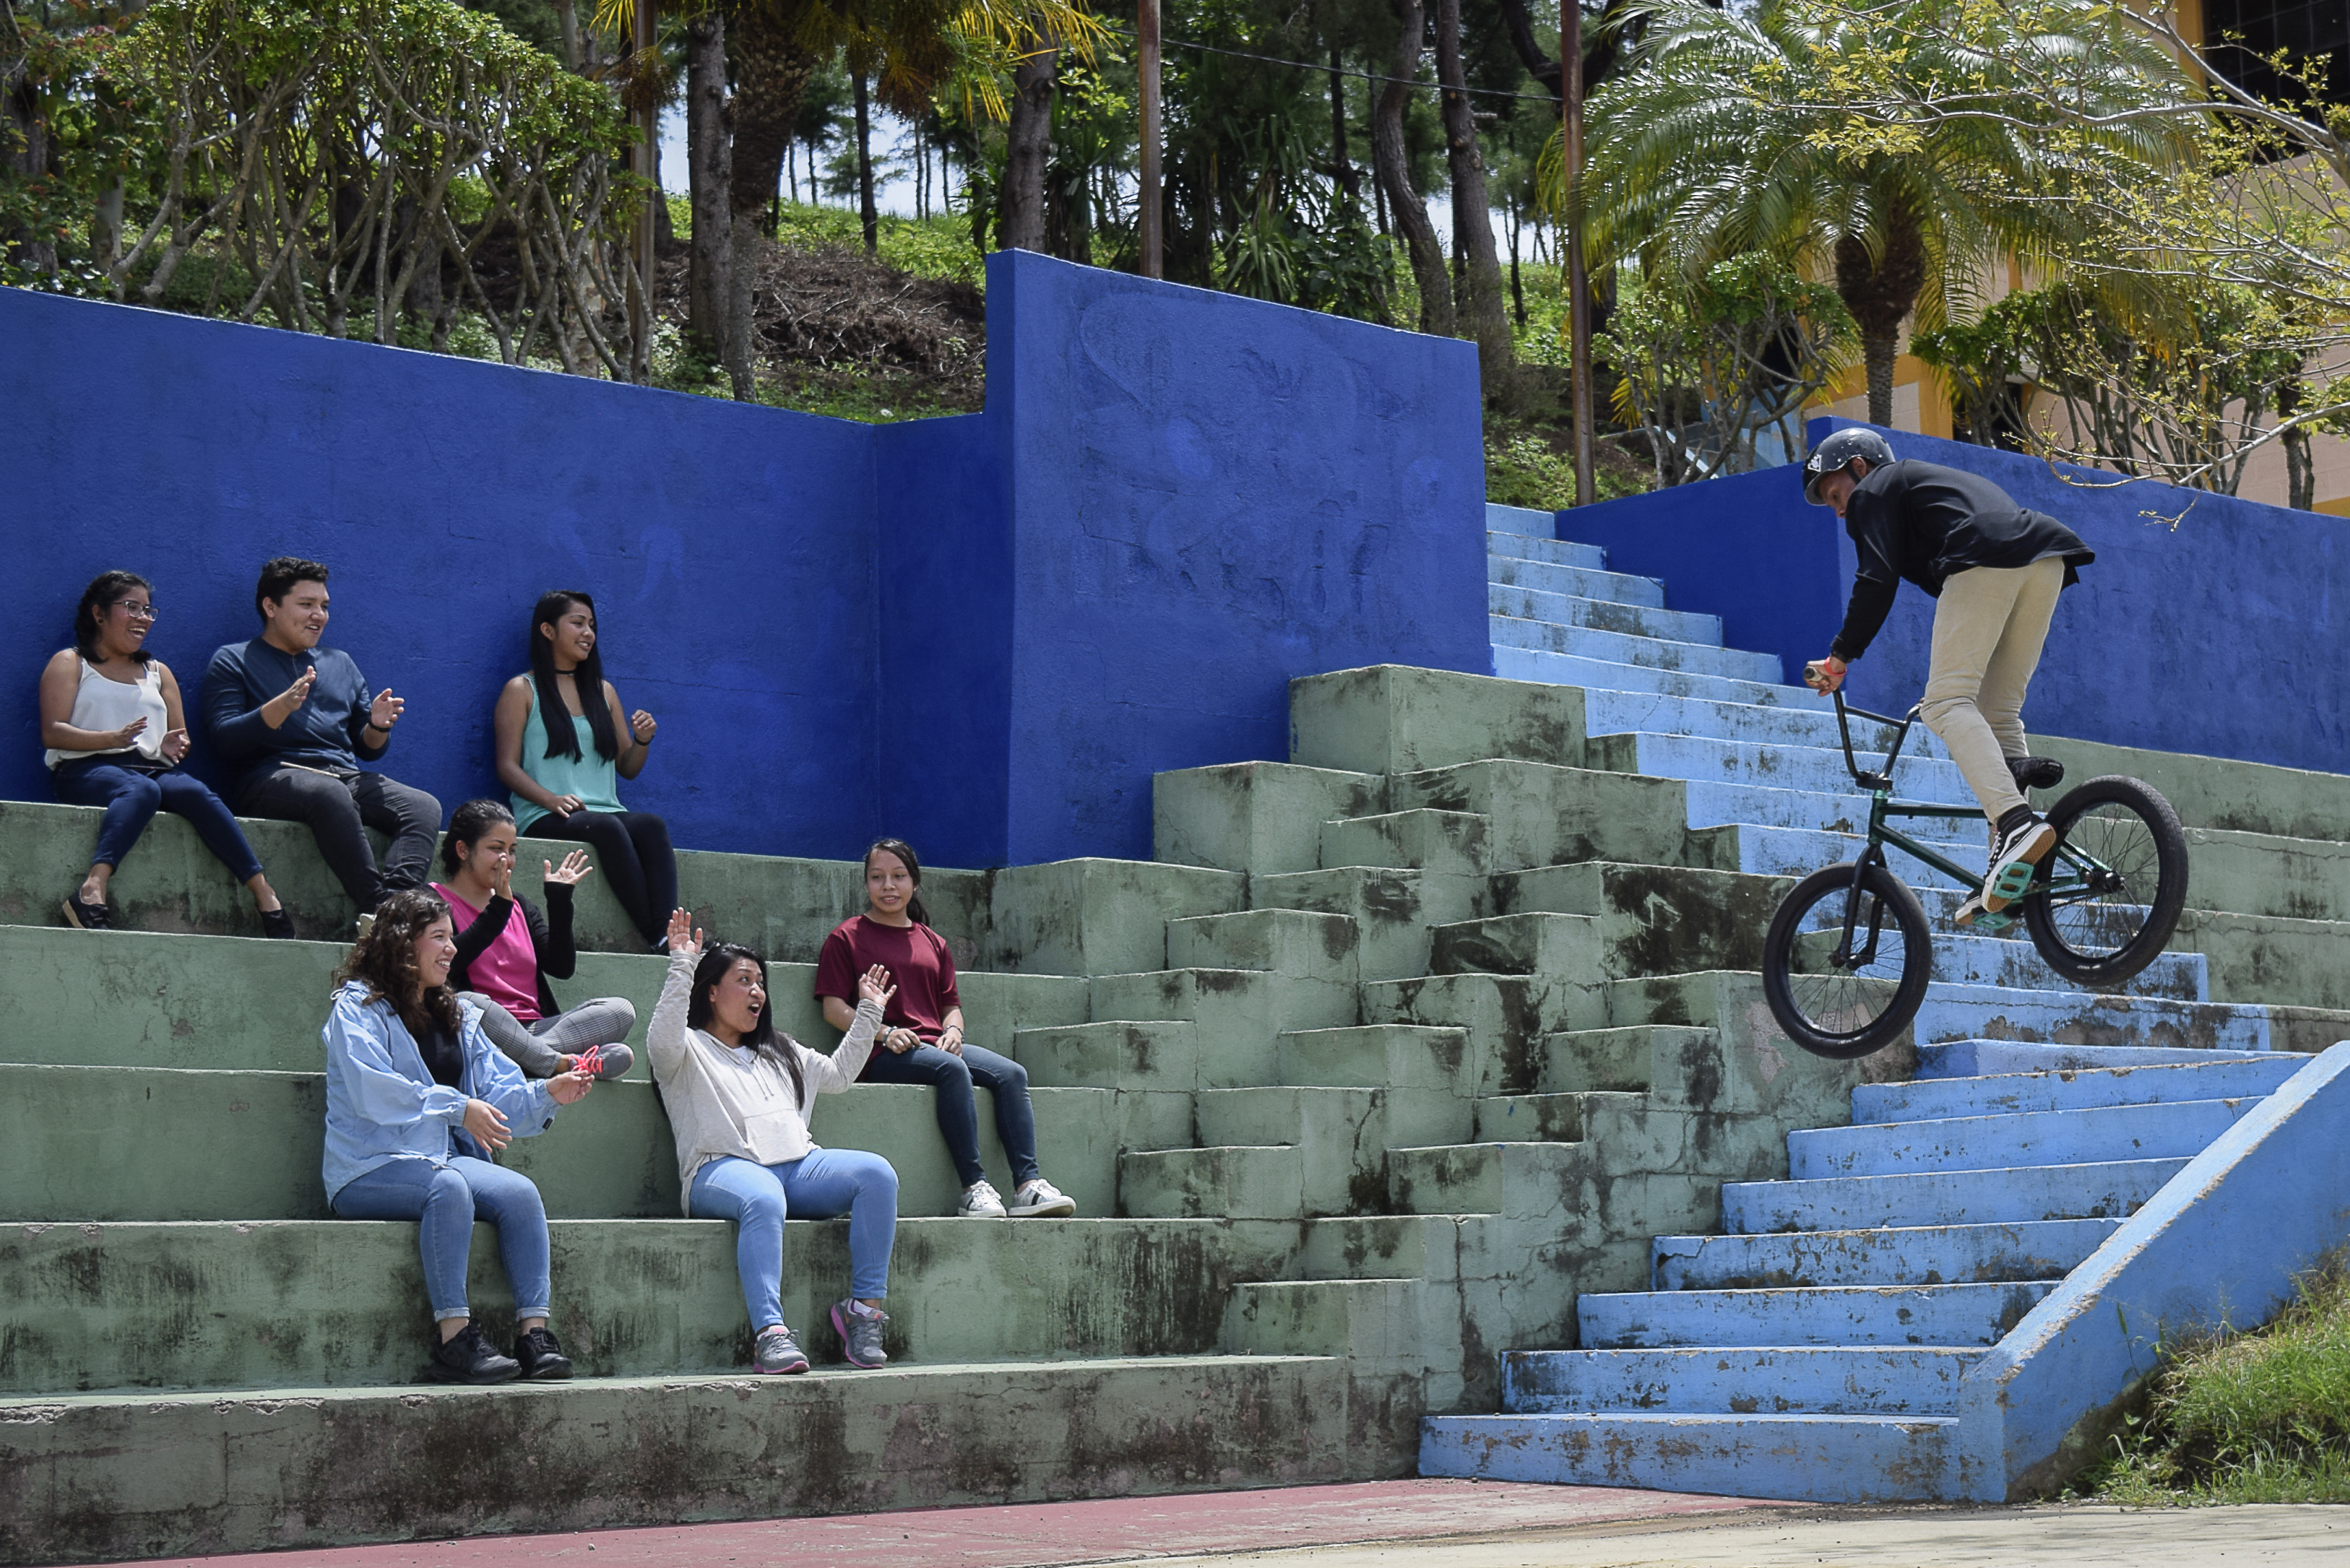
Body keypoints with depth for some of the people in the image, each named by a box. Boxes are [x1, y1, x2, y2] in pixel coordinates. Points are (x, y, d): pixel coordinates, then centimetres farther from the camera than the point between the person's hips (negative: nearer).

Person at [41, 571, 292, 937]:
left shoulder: (158, 672, 29)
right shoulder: (69, 663, 14)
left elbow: (181, 735, 22)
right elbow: (52, 732, -1)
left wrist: (173, 747, -4)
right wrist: (113, 738, -18)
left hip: (153, 768, 4)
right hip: (86, 769, -4)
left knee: (195, 792, -31)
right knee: (141, 790, -39)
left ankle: (264, 894, -43)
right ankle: (92, 890, -58)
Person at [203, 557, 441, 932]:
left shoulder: (340, 663, 28)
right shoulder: (233, 661, 13)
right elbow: (225, 740, -2)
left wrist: (378, 727, 3)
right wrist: (282, 707, -16)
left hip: (345, 775, 5)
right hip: (273, 775, -5)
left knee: (424, 806, -25)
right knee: (330, 793, -41)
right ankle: (378, 906, -47)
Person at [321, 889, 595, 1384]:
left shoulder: (457, 1017, 23)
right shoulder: (358, 1007, 1)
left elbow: (498, 1093, 15)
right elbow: (372, 1092, -16)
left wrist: (547, 1094, -5)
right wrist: (458, 1107, -20)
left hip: (443, 1158, 6)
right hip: (369, 1170, -6)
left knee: (520, 1191, -22)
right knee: (448, 1187, -36)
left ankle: (534, 1334, -31)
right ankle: (455, 1340, -40)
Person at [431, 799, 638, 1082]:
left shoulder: (521, 908, 25)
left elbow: (562, 967, 12)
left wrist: (560, 901, 8)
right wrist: (498, 909, -14)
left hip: (533, 1032, 6)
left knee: (621, 1010, -14)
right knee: (465, 1002, -39)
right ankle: (564, 1064, -39)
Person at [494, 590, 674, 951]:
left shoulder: (603, 691, 24)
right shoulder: (522, 691, 9)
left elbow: (627, 768, 23)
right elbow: (507, 767, -1)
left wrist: (642, 741, 1)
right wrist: (552, 799, -18)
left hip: (607, 810, 4)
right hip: (545, 818, -4)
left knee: (651, 825, -31)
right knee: (606, 827, -37)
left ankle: (668, 932, -48)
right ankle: (654, 937, -43)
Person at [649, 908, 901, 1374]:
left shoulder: (779, 1052, 35)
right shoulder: (690, 1049, 14)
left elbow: (838, 1074, 40)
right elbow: (662, 1041, -10)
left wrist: (869, 1014, 36)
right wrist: (682, 967, -15)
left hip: (797, 1165, 6)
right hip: (724, 1169, -6)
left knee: (877, 1173, -22)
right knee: (764, 1200, -42)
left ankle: (864, 1306, -23)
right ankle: (770, 1332, -49)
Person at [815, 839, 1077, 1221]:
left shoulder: (931, 942, 24)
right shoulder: (847, 937, 8)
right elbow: (833, 1007, -1)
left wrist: (953, 1031, 0)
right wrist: (885, 1033, -15)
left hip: (935, 1043, 6)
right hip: (884, 1056, -6)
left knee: (1011, 1073, -20)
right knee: (952, 1069, -36)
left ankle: (1028, 1185, -29)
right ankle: (974, 1187, -39)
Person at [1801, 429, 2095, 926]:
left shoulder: (1873, 492, 17)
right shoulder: (1937, 479, 42)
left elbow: (1878, 580, 0)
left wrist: (1839, 658, 1)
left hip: (1988, 557, -8)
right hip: (2048, 560, 8)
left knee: (1946, 704, -11)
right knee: (1998, 710, 9)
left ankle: (2017, 823, -33)